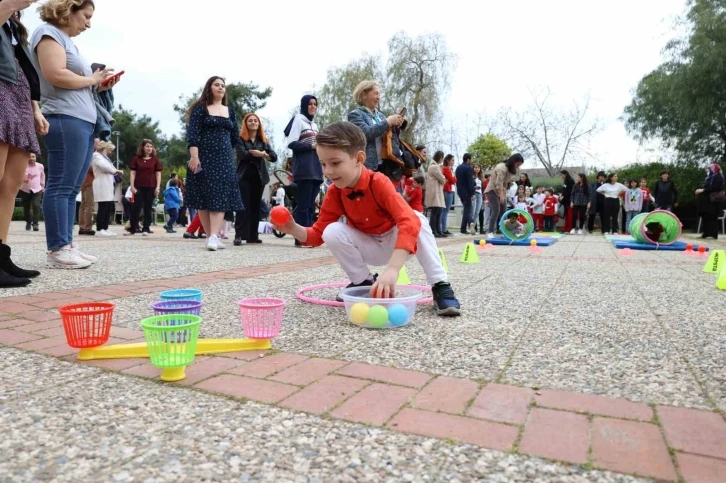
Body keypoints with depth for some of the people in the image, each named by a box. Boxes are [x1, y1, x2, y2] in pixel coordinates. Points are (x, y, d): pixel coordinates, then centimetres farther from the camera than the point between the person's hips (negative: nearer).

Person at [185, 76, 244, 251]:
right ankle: (211, 236, 3)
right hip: (204, 157, -3)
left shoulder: (230, 111, 14)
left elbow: (235, 137, 19)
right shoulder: (200, 108, 2)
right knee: (203, 197, -3)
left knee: (220, 197, -9)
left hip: (224, 159, 3)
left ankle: (214, 237, -15)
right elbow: (192, 133, -9)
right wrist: (194, 155, -20)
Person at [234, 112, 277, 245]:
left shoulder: (264, 140, 13)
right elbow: (243, 154, -15)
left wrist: (263, 154, -17)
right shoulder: (240, 139, 3)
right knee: (243, 206, -10)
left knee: (255, 206, 4)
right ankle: (239, 235, -10)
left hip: (259, 177, 4)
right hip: (244, 176, -4)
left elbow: (274, 157, 0)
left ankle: (253, 236, 8)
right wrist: (260, 154, -14)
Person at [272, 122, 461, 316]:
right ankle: (363, 282, -4)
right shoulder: (334, 193, -14)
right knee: (332, 232, -24)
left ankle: (440, 287, -26)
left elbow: (410, 222, -44)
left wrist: (392, 270, -56)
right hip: (367, 247, 3)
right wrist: (293, 229, -32)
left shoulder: (379, 183, -29)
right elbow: (318, 233, -8)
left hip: (395, 241, -3)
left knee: (418, 220, -34)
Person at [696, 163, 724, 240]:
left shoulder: (717, 177, -6)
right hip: (706, 201, 9)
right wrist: (700, 190, 4)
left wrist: (703, 190, -22)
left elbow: (714, 188, -20)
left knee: (712, 218, -9)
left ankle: (714, 234, -8)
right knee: (705, 217, 7)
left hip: (713, 201, -9)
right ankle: (706, 233, 11)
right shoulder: (708, 177, 22)